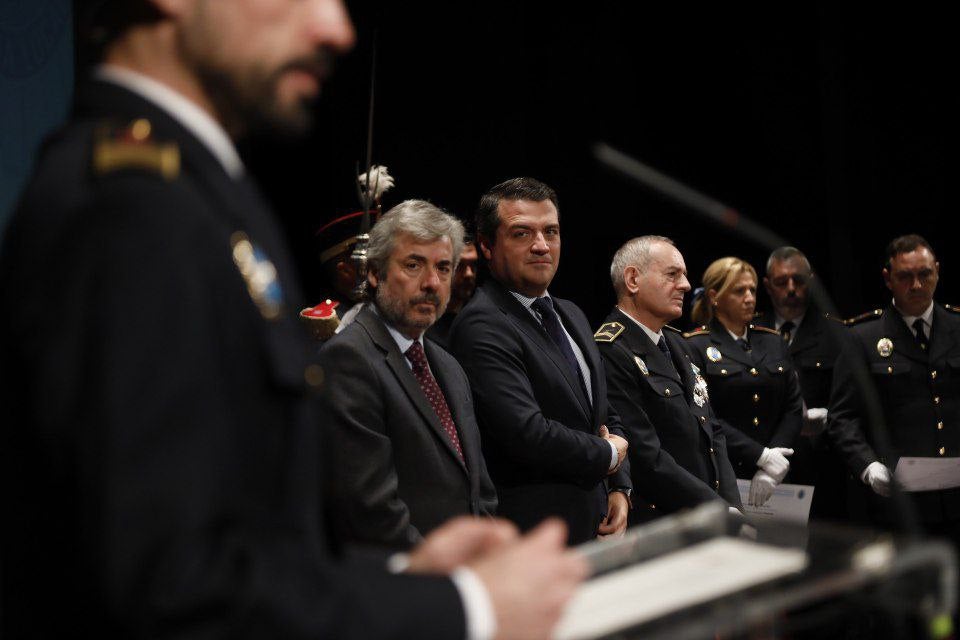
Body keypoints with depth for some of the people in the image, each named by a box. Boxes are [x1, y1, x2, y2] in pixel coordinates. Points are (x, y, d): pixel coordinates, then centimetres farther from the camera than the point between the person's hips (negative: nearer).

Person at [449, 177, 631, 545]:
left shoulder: (571, 315, 14)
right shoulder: (482, 327, -17)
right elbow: (528, 434, -26)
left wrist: (619, 488, 4)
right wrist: (608, 454, -9)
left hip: (595, 527, 8)